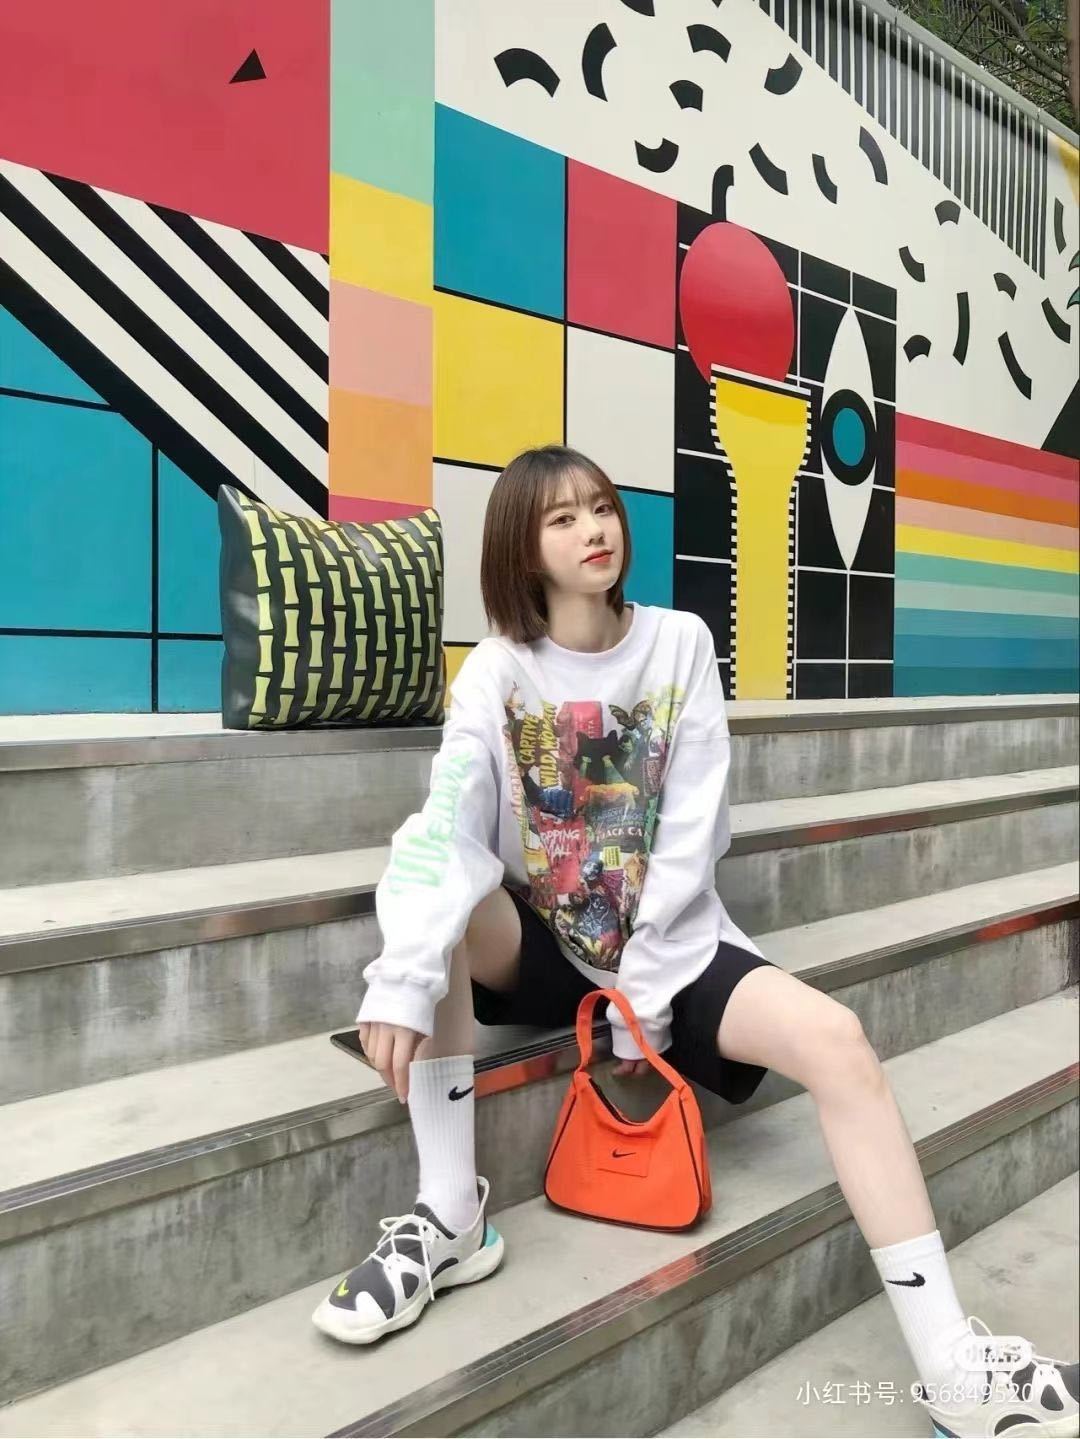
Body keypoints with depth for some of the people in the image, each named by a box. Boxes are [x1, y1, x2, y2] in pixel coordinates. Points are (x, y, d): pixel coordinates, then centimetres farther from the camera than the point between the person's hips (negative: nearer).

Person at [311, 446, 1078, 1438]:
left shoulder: (681, 644, -5)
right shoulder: (497, 671, -8)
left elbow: (691, 835, -9)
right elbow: (448, 835, -24)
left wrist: (643, 986, -15)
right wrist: (403, 977, -40)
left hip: (668, 941, 0)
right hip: (540, 946, 0)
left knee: (836, 1040, -23)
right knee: (429, 899, -30)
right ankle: (451, 1218, -19)